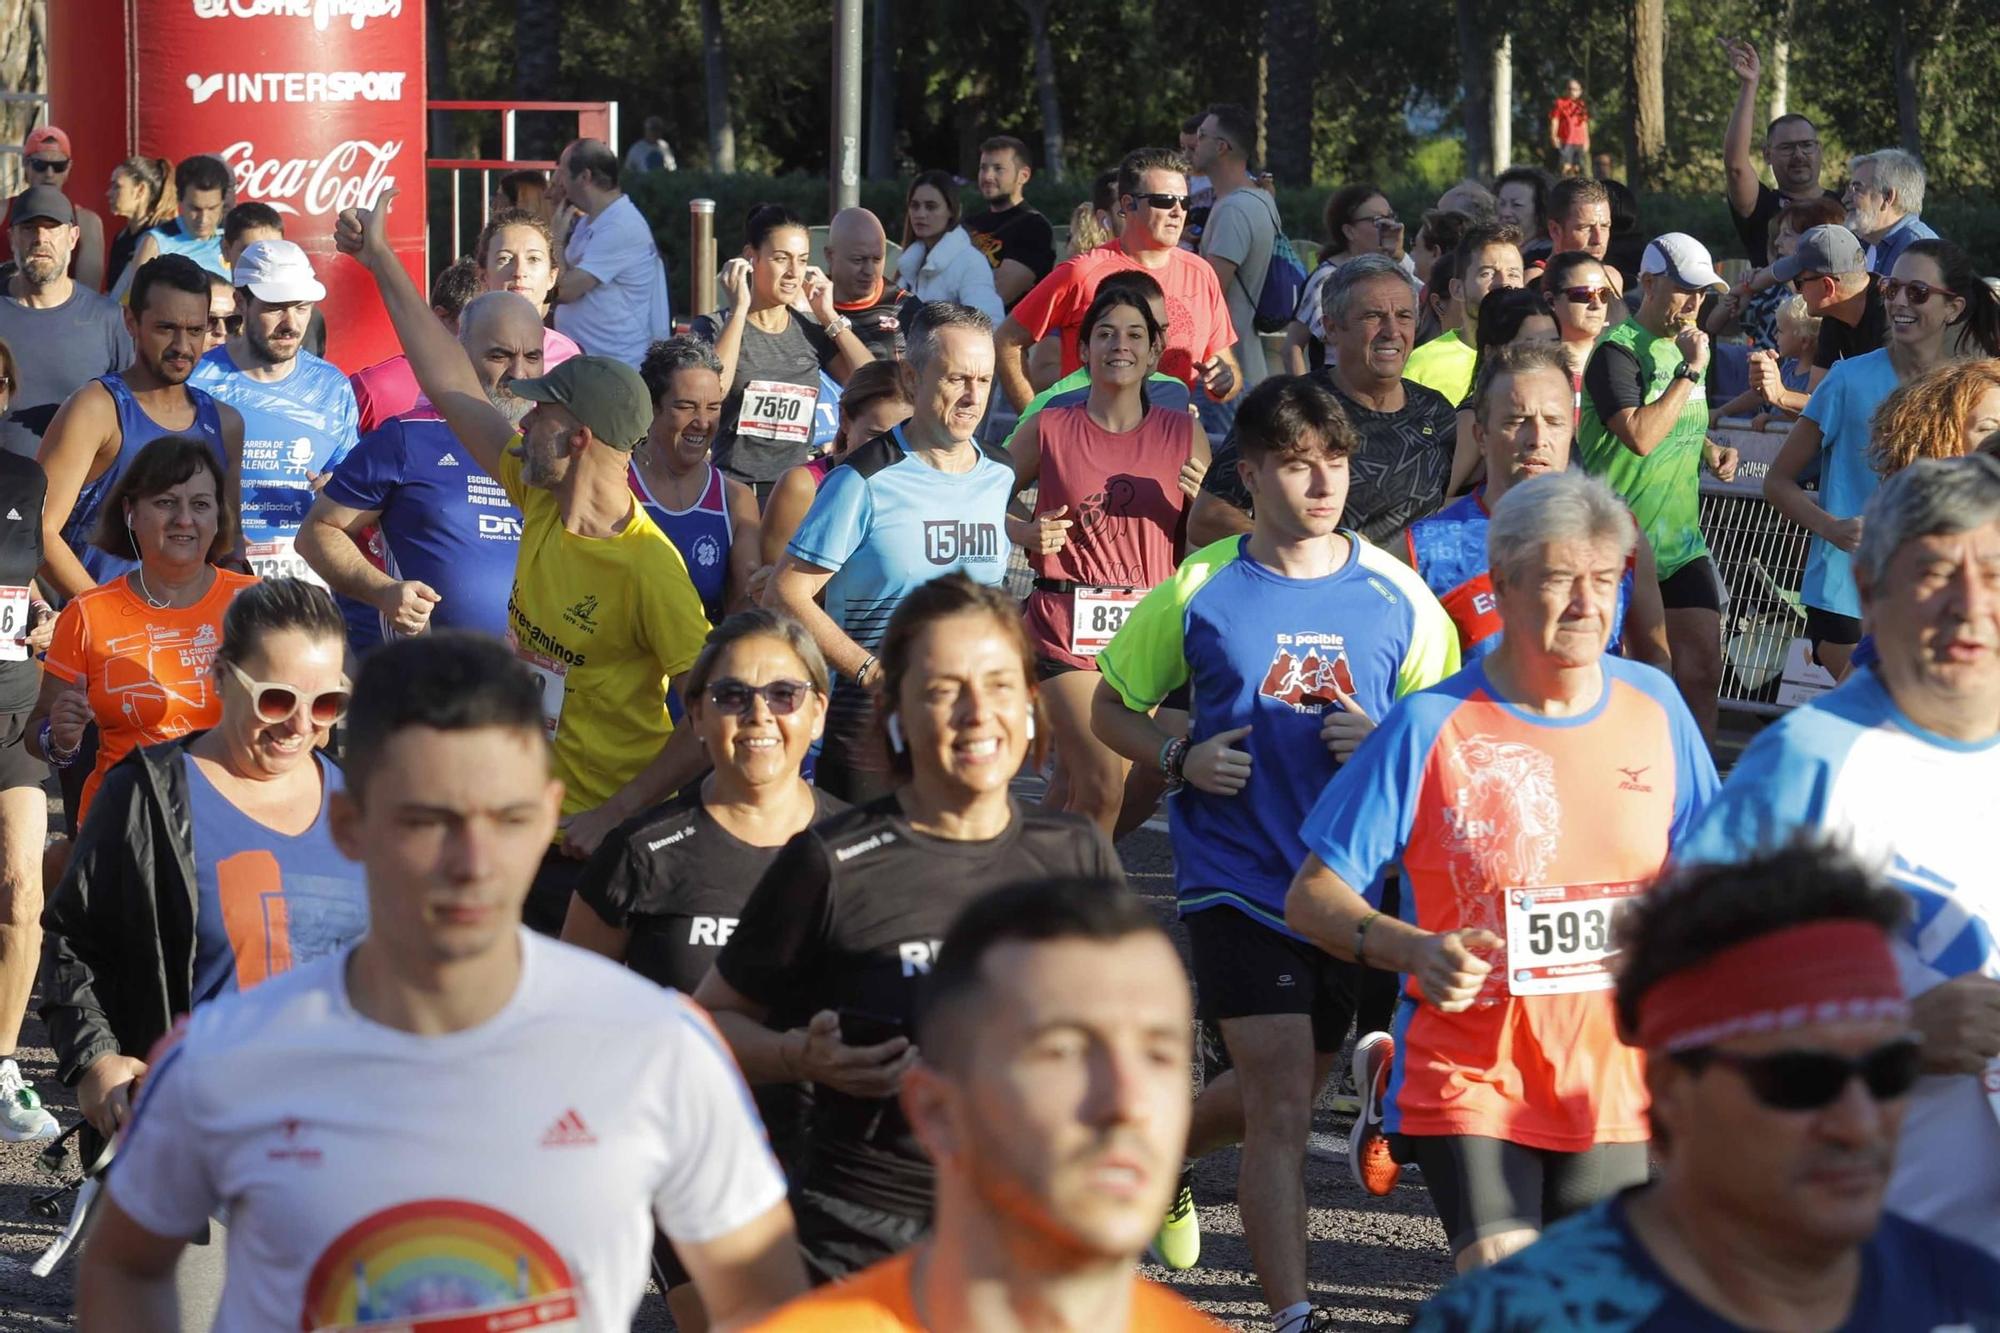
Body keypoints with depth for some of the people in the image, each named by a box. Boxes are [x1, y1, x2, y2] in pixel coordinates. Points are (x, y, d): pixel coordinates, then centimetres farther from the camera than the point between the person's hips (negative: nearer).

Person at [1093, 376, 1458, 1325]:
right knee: (1283, 1105, -13)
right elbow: (1110, 707, 8)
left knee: (1283, 1094, 18)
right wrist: (1180, 759, -11)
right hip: (1236, 880, -3)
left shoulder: (1396, 595, 0)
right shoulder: (1199, 591, -3)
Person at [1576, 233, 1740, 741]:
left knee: (1703, 663, -2)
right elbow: (1640, 436, -26)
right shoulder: (1618, 351, -13)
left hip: (1680, 539, 7)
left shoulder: (1684, 345, 14)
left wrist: (1709, 450, 9)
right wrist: (1690, 372, -21)